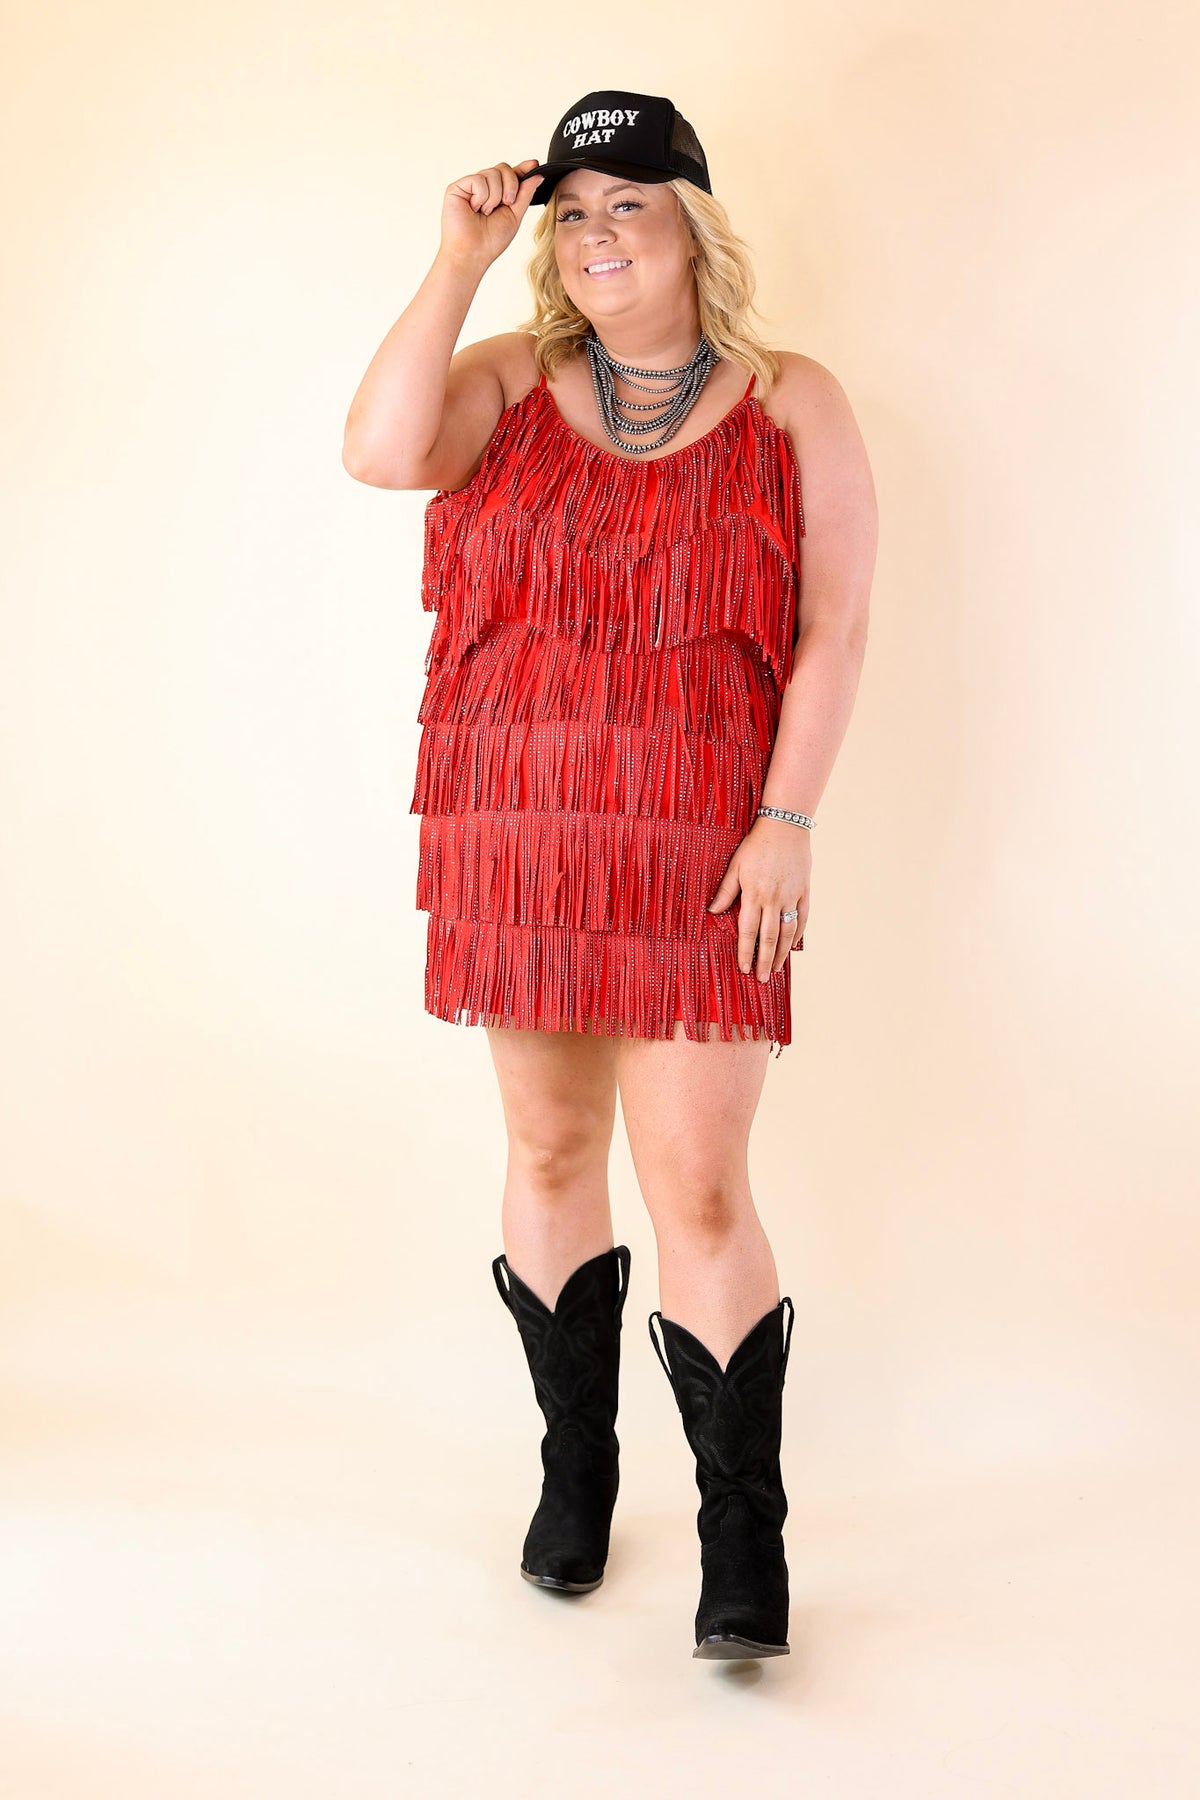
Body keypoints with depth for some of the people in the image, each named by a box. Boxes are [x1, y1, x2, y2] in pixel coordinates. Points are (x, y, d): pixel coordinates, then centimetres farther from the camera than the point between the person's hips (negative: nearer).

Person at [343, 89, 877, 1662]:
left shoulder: (792, 407, 3)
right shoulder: (509, 381, 7)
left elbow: (837, 627, -1)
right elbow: (380, 452, -13)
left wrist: (788, 823, -10)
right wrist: (461, 258, -10)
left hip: (700, 853, -2)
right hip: (515, 839, 3)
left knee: (699, 1190, -6)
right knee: (551, 1151, 12)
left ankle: (745, 1542, 9)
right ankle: (575, 1471, 31)